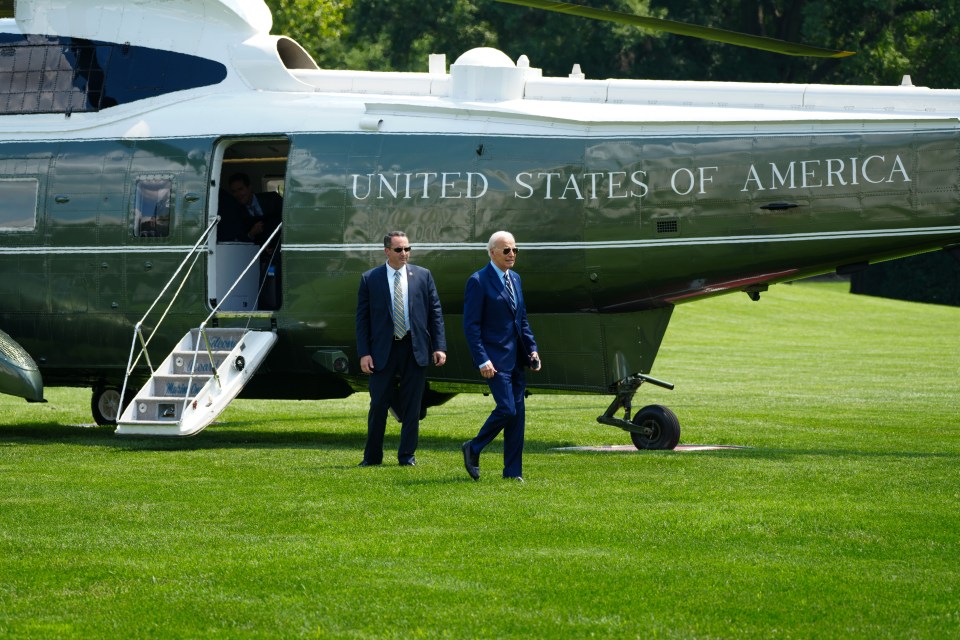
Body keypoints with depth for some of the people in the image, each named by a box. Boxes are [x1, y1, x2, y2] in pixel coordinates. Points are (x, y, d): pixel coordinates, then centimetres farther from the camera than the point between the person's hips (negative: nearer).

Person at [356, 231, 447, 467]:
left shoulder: (423, 276, 5)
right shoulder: (370, 279, 2)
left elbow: (435, 312, 6)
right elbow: (362, 318, 2)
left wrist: (439, 347, -2)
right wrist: (364, 353, -6)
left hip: (415, 349, 1)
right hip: (383, 350, -1)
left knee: (411, 405, 4)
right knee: (378, 404, 2)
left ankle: (407, 455, 12)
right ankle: (372, 456, 13)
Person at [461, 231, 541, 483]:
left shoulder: (515, 279, 15)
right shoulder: (479, 281, -9)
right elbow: (471, 325, -11)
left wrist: (532, 349, 10)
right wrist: (482, 360, -17)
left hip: (516, 358, 8)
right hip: (495, 359, -8)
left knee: (517, 413, 5)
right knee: (506, 409, -14)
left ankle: (513, 471, 10)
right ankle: (473, 449, 8)